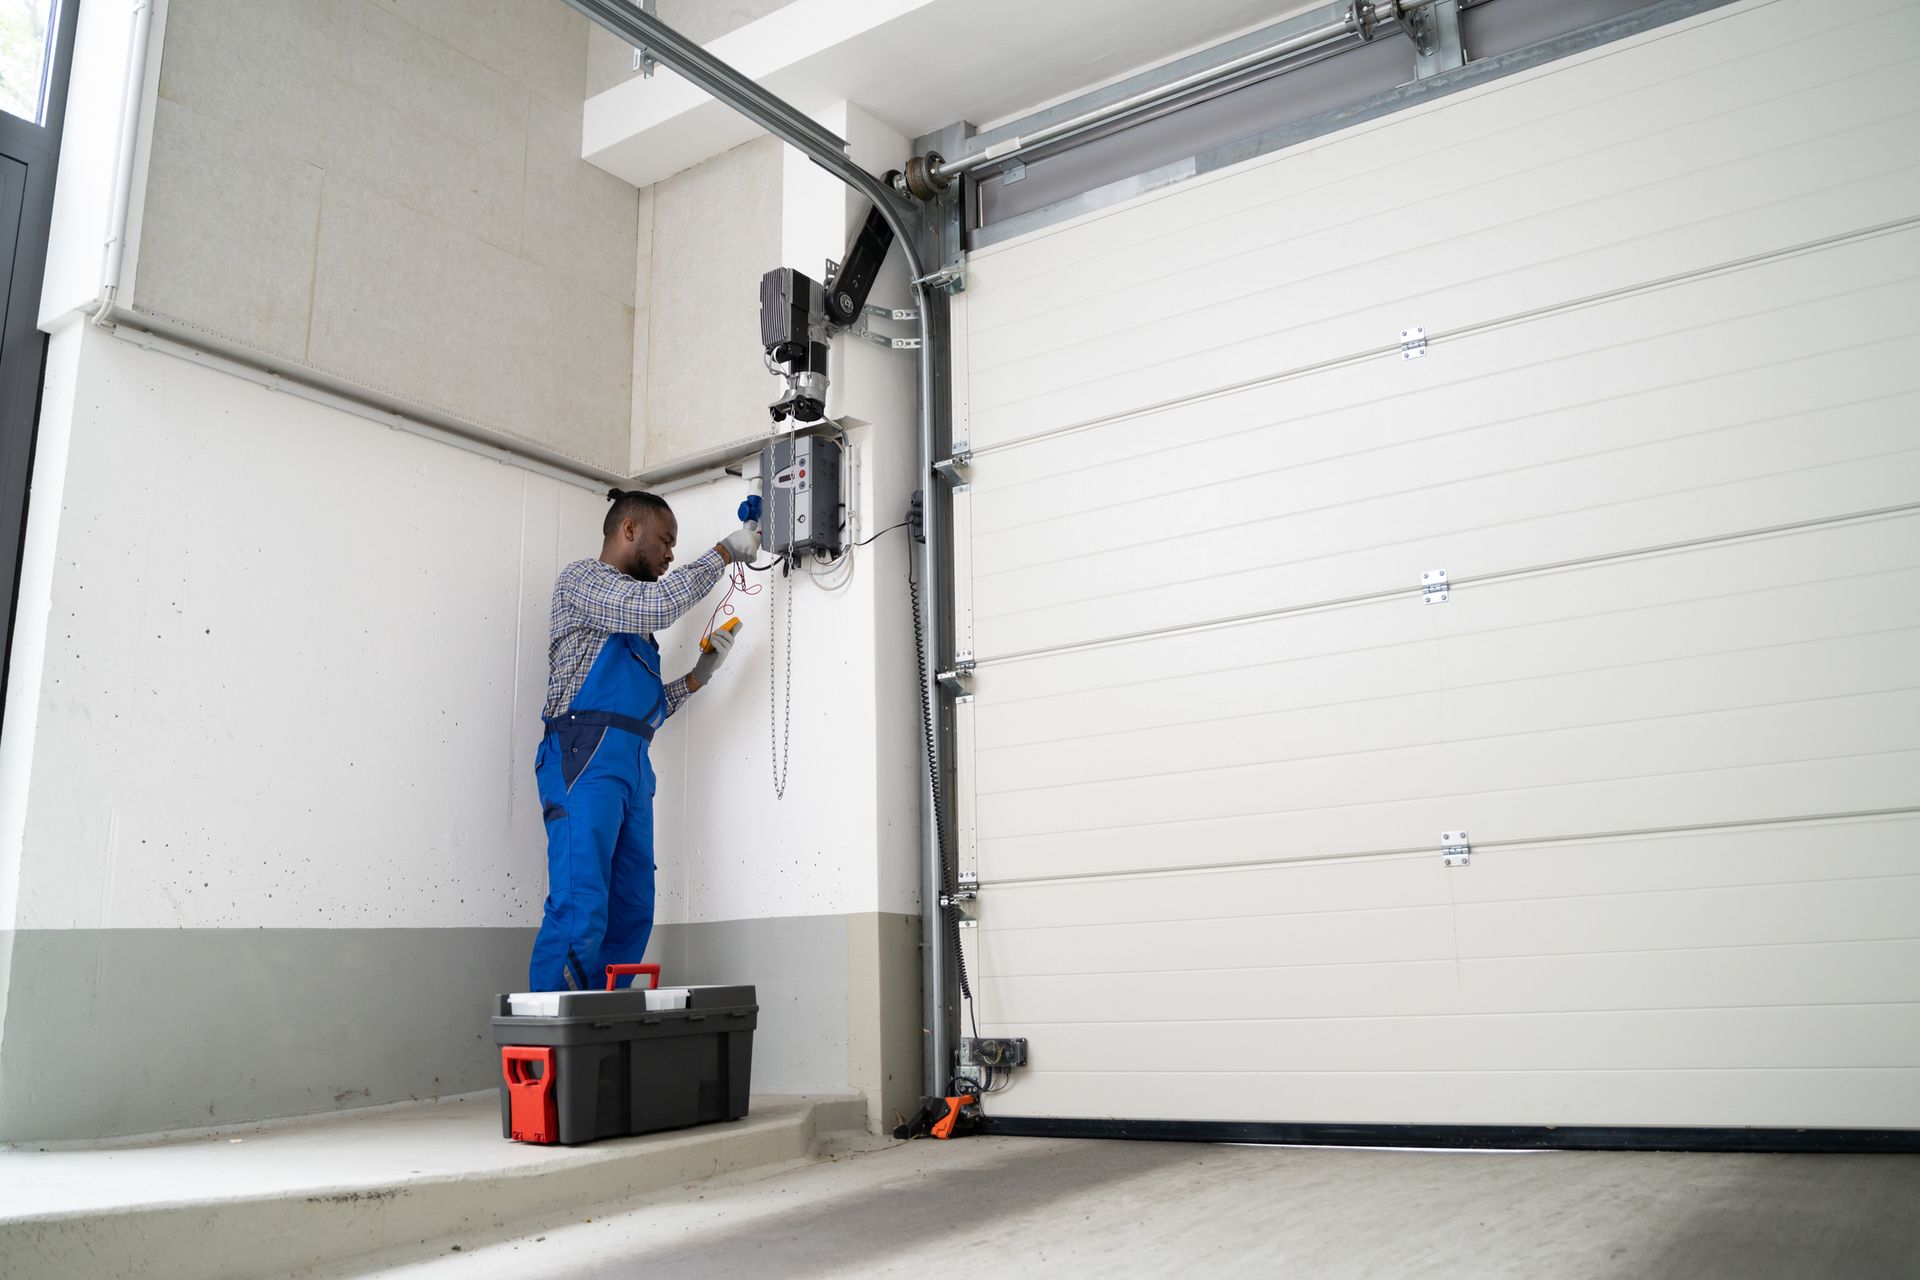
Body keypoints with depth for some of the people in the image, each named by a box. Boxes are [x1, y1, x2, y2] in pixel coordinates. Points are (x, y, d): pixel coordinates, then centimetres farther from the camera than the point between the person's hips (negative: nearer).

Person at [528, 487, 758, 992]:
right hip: (587, 753, -9)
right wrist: (724, 552, -4)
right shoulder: (582, 578, 6)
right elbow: (658, 605, -12)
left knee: (632, 913, 2)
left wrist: (698, 675, 14)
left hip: (632, 764, 9)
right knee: (580, 910, -17)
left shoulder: (633, 618, 28)